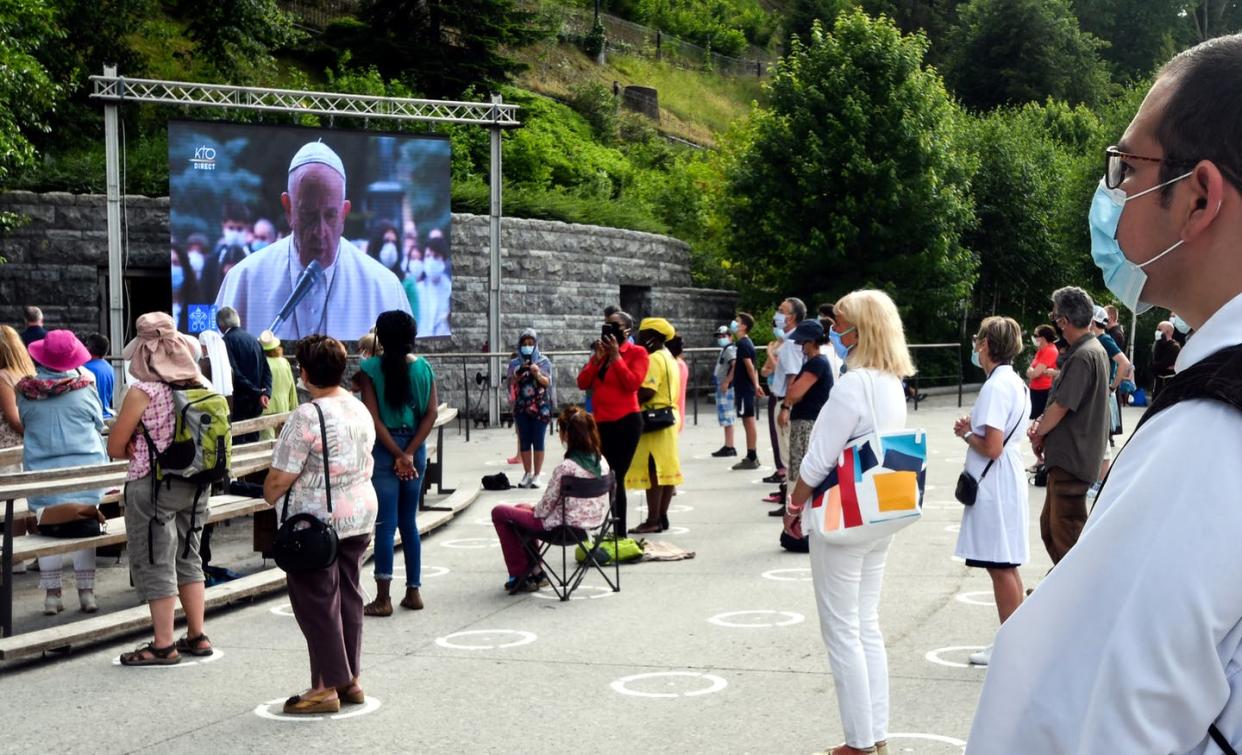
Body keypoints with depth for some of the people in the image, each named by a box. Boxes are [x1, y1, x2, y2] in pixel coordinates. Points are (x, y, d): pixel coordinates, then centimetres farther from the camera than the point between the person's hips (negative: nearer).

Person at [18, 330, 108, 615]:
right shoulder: (85, 386, -9)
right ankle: (87, 592, 13)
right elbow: (99, 424, 4)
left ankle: (52, 594, 13)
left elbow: (24, 427, 10)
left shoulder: (26, 392, -5)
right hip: (83, 470, -1)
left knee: (47, 533, 9)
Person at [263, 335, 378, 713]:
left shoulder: (306, 417, -19)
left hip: (316, 522, -8)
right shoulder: (360, 409, 6)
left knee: (316, 601, 1)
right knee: (349, 594, 14)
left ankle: (327, 686, 6)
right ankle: (351, 679, 21)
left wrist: (269, 496, 2)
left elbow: (280, 477, -18)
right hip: (360, 514, 8)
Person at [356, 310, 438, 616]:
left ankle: (383, 598, -2)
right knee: (409, 522, 14)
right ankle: (413, 592, 18)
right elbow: (431, 413, -4)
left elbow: (374, 418, -12)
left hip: (384, 449, -3)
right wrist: (409, 453, -8)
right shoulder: (423, 367, 3)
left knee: (385, 524, -3)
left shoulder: (371, 368, -6)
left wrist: (399, 455, -9)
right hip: (415, 448, 4)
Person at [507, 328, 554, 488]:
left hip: (540, 407, -2)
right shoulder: (515, 363, 6)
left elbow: (548, 383, -3)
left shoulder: (543, 361, 1)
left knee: (538, 441, -1)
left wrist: (538, 374, -22)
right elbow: (510, 384, 0)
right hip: (522, 407, 2)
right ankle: (527, 474, 13)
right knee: (524, 441, 5)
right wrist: (518, 374, -19)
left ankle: (537, 475, 4)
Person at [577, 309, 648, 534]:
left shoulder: (637, 353, -3)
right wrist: (598, 358, -3)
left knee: (616, 478, -8)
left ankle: (619, 533, -3)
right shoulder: (601, 352, 16)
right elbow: (582, 383, 7)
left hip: (626, 422, -7)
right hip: (601, 422, 7)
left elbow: (633, 383, -18)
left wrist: (616, 356, -14)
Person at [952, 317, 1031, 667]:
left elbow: (992, 447, -23)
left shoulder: (995, 387, -19)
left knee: (1000, 567, -2)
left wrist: (966, 433, -7)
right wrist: (974, 427, 8)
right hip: (1008, 483, 10)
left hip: (993, 488, -10)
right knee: (1006, 567, 16)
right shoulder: (1016, 382, 12)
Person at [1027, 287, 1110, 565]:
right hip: (1066, 456, 10)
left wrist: (1038, 433, -2)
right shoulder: (1092, 349, 12)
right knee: (1050, 525, 19)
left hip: (1072, 458, -10)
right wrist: (1041, 423, 1)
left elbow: (1061, 407, -18)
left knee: (1066, 531, -3)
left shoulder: (1083, 356, -20)